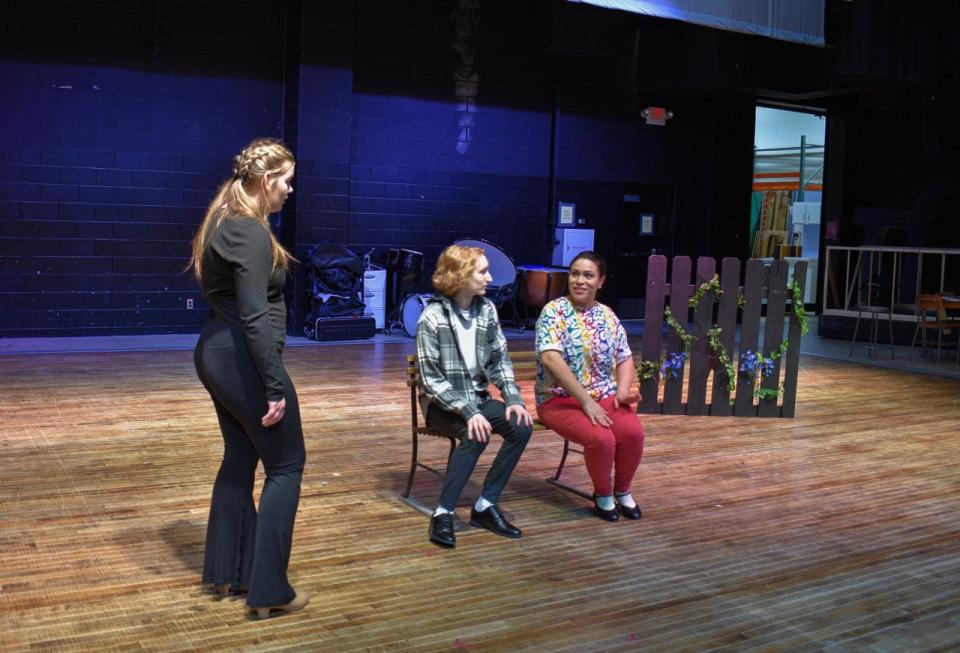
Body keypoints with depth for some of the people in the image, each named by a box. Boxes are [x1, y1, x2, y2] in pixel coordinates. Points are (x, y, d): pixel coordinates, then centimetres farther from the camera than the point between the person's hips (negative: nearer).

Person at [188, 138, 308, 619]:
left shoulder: (228, 223, 13)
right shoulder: (251, 233, -17)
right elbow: (255, 317, -23)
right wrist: (276, 386, -23)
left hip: (215, 353, 10)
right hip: (242, 358, -10)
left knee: (240, 458, 18)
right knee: (286, 464, 0)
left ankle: (227, 571, 28)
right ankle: (268, 590, 3)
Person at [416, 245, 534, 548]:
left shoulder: (487, 309, 2)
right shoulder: (433, 317, -15)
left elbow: (500, 361, 5)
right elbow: (431, 380, -18)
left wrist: (513, 399, -12)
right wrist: (468, 412, -27)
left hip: (477, 398, 5)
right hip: (442, 403, -5)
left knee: (521, 426, -20)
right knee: (475, 434, -33)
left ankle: (485, 504, -11)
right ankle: (443, 513, -22)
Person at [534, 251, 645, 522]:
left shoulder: (608, 316, 10)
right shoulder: (555, 311, -8)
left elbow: (624, 358, 12)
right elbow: (550, 358, -21)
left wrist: (623, 390, -10)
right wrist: (586, 401, -23)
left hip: (604, 396, 5)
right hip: (560, 398, -5)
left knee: (633, 432, -23)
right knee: (601, 438, -30)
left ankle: (623, 490, 4)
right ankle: (603, 494, 0)